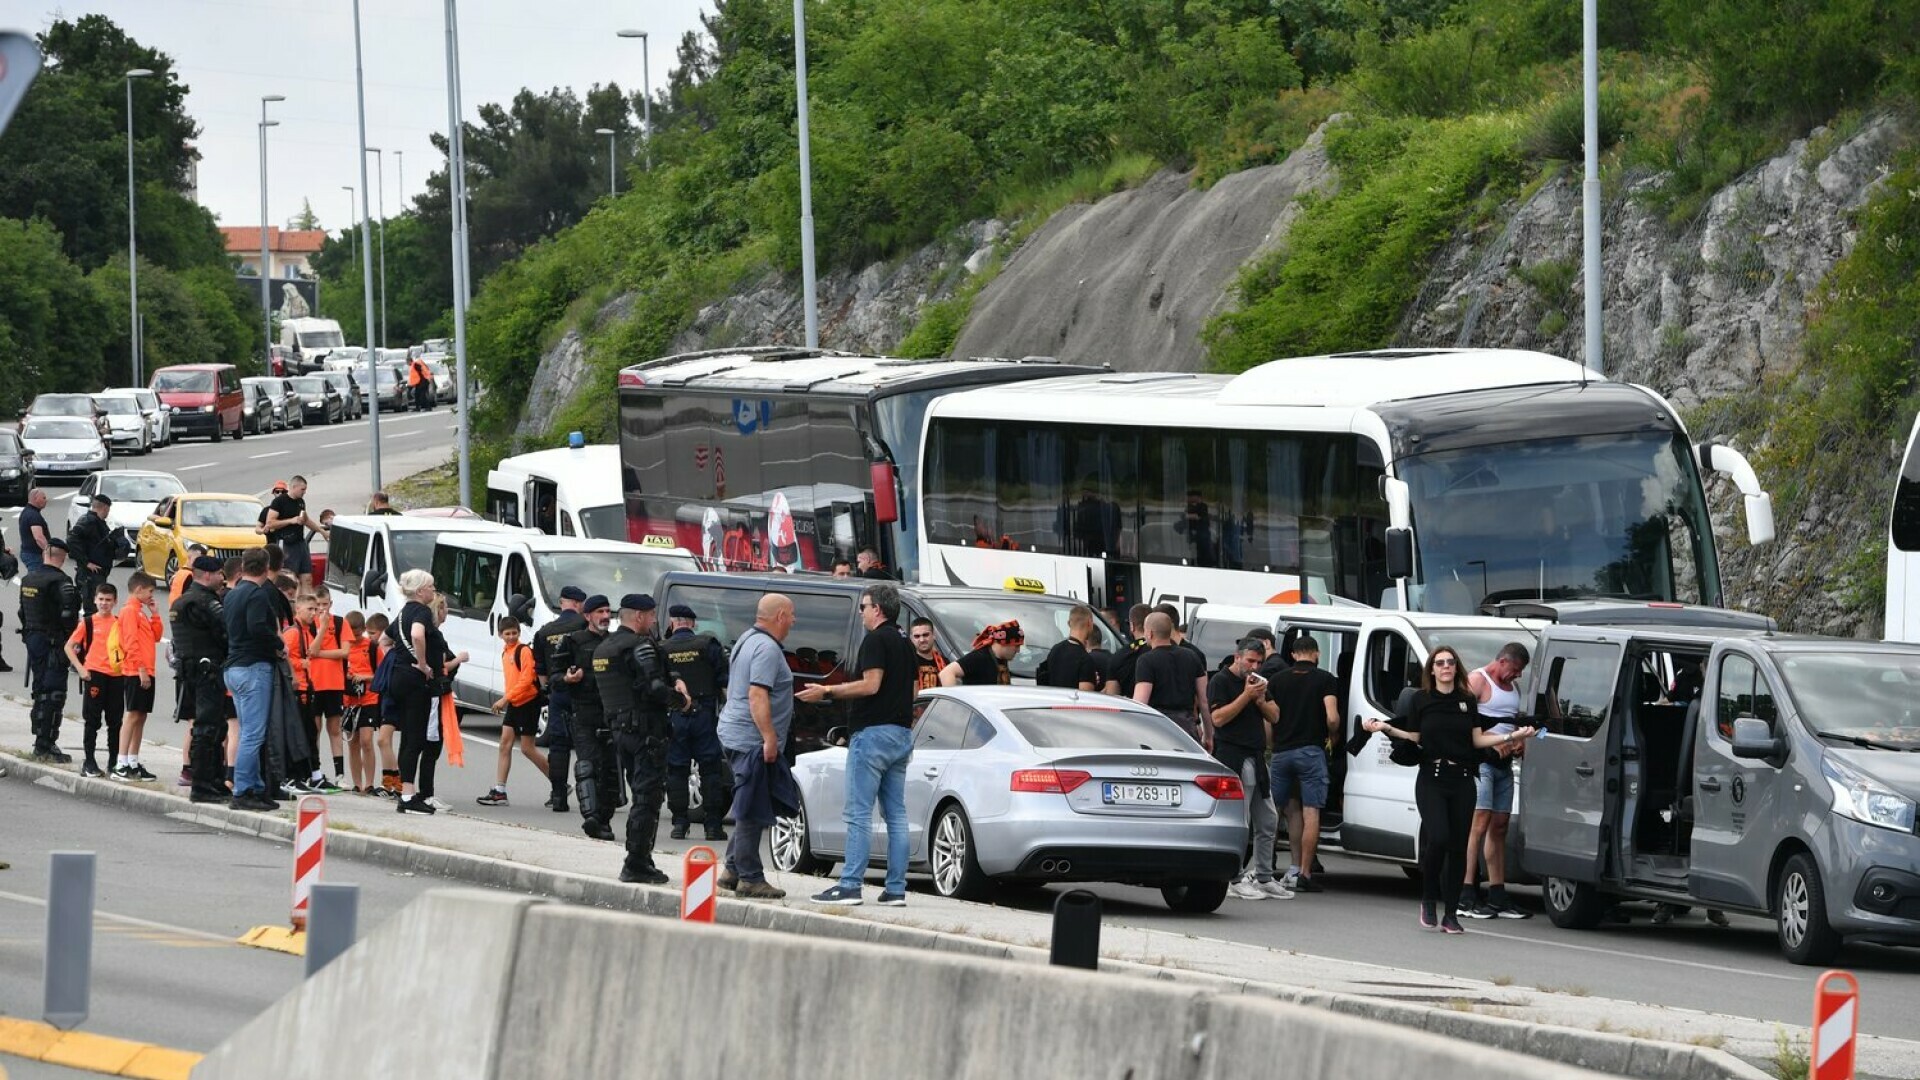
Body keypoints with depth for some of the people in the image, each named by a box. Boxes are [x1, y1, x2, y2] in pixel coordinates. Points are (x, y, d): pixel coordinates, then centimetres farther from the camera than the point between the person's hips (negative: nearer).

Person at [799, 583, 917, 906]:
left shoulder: (877, 639, -10)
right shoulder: (905, 643, 17)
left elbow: (871, 685, -19)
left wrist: (827, 692, -13)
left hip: (873, 733, -9)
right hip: (902, 733, 9)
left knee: (857, 813, -8)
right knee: (896, 816, 7)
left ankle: (850, 886, -12)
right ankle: (896, 889, 6)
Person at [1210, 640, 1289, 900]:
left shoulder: (1257, 681, 20)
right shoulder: (1221, 681, -4)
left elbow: (1274, 715, 17)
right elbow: (1218, 717, -16)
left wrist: (1261, 700, -3)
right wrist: (1246, 695, -18)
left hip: (1257, 759, 8)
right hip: (1233, 759, -8)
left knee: (1268, 823, 10)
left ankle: (1264, 877, 17)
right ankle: (1236, 881, -4)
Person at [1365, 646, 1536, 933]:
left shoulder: (1468, 701, 9)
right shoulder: (1421, 700, 4)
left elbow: (1477, 740, 12)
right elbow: (1414, 738, 8)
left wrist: (1511, 737, 5)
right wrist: (1387, 728, -5)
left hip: (1462, 780, 3)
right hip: (1431, 779, -3)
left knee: (1458, 846, 1)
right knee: (1438, 837, -20)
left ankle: (1450, 914, 8)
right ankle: (1429, 899, 2)